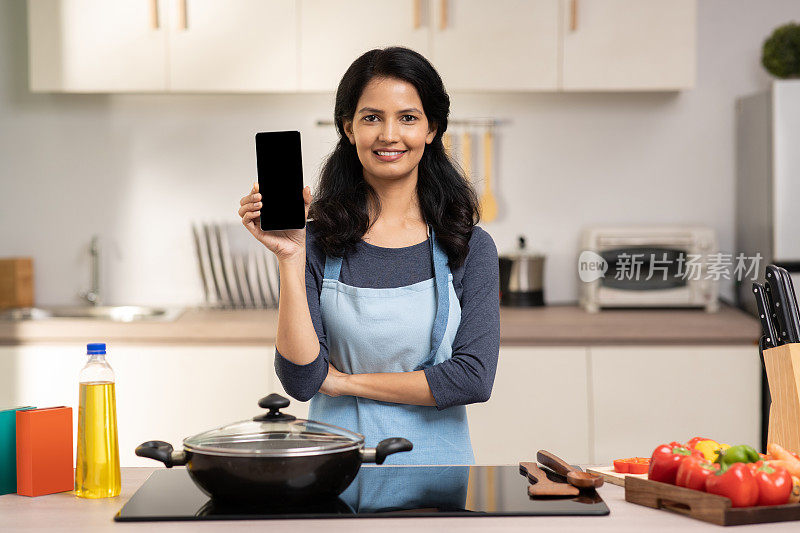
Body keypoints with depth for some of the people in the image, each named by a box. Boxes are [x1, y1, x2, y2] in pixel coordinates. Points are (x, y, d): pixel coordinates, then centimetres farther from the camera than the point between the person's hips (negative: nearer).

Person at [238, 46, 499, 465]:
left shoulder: (471, 246, 3)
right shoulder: (319, 242, 1)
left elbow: (474, 377, -5)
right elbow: (301, 381, -6)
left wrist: (347, 381, -4)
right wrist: (291, 259, -13)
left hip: (434, 461, 0)